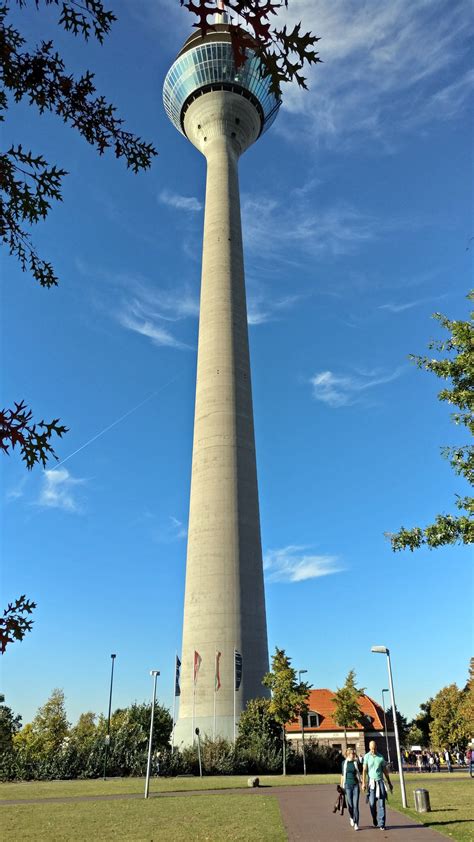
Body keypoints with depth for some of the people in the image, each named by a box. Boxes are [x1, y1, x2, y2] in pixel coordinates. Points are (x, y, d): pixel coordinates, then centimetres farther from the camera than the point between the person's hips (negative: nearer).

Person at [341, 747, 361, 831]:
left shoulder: (356, 763, 4)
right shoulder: (344, 763, 2)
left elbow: (358, 774, 10)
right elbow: (342, 775, 9)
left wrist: (360, 784, 3)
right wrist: (341, 786, 7)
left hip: (355, 785, 0)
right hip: (347, 786, 0)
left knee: (356, 805, -7)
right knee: (350, 805, -1)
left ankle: (356, 824, 1)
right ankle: (351, 817, 29)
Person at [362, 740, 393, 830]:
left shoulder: (381, 757, 6)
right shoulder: (367, 756, -1)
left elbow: (385, 771, 15)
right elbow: (364, 770, -4)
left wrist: (389, 783, 16)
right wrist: (363, 782, -13)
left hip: (380, 781, 1)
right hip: (371, 782, -1)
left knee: (381, 804, -4)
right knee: (372, 803, 2)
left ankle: (381, 824, 1)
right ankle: (374, 821, 25)